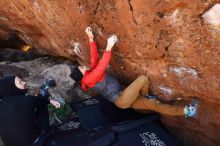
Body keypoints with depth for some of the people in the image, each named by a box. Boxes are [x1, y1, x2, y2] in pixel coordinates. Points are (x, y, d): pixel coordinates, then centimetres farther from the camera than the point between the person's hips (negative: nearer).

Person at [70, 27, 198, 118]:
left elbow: (94, 58, 15)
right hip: (121, 100, -9)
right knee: (143, 78, -13)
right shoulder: (89, 78, -12)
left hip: (123, 99, 9)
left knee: (153, 104, 5)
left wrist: (91, 39, 10)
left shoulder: (90, 75, 17)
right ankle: (144, 96, 12)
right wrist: (109, 47, -30)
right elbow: (101, 67, -27)